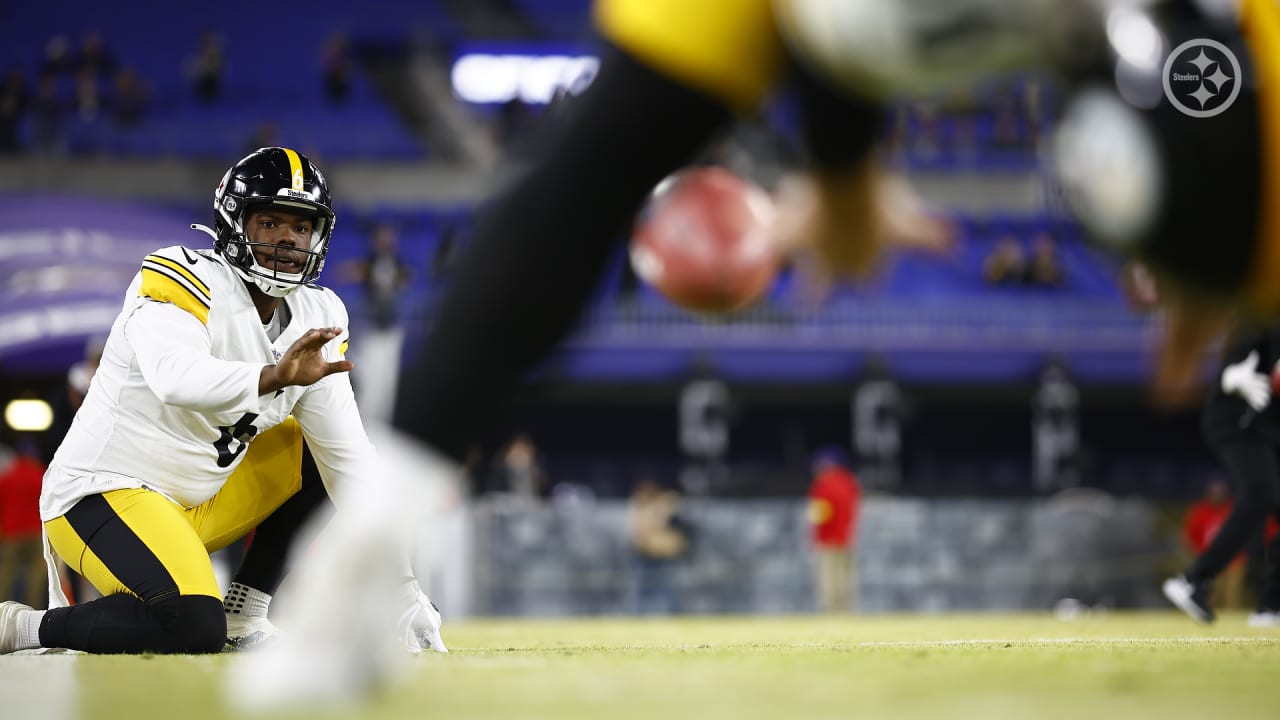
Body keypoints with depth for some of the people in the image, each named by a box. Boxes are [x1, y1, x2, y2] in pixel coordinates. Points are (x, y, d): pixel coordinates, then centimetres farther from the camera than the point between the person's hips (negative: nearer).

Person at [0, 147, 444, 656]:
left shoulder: (316, 321, 5)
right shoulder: (186, 282, -16)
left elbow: (349, 455, 3)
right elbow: (175, 379, -36)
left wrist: (398, 580, -3)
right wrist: (274, 376, -53)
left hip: (198, 505, 8)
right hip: (103, 496, -8)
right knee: (195, 629, -30)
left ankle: (244, 617, 5)